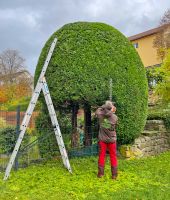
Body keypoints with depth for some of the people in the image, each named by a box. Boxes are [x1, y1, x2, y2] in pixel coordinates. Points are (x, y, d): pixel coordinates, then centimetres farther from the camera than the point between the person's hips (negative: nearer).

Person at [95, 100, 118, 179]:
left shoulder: (100, 115, -15)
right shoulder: (114, 117, -17)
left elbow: (97, 111, 9)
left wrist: (103, 106, 9)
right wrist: (113, 112, 11)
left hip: (102, 139, 1)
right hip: (112, 139, -1)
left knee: (101, 155, 11)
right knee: (113, 156, 10)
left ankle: (100, 173, 16)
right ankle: (114, 174, 14)